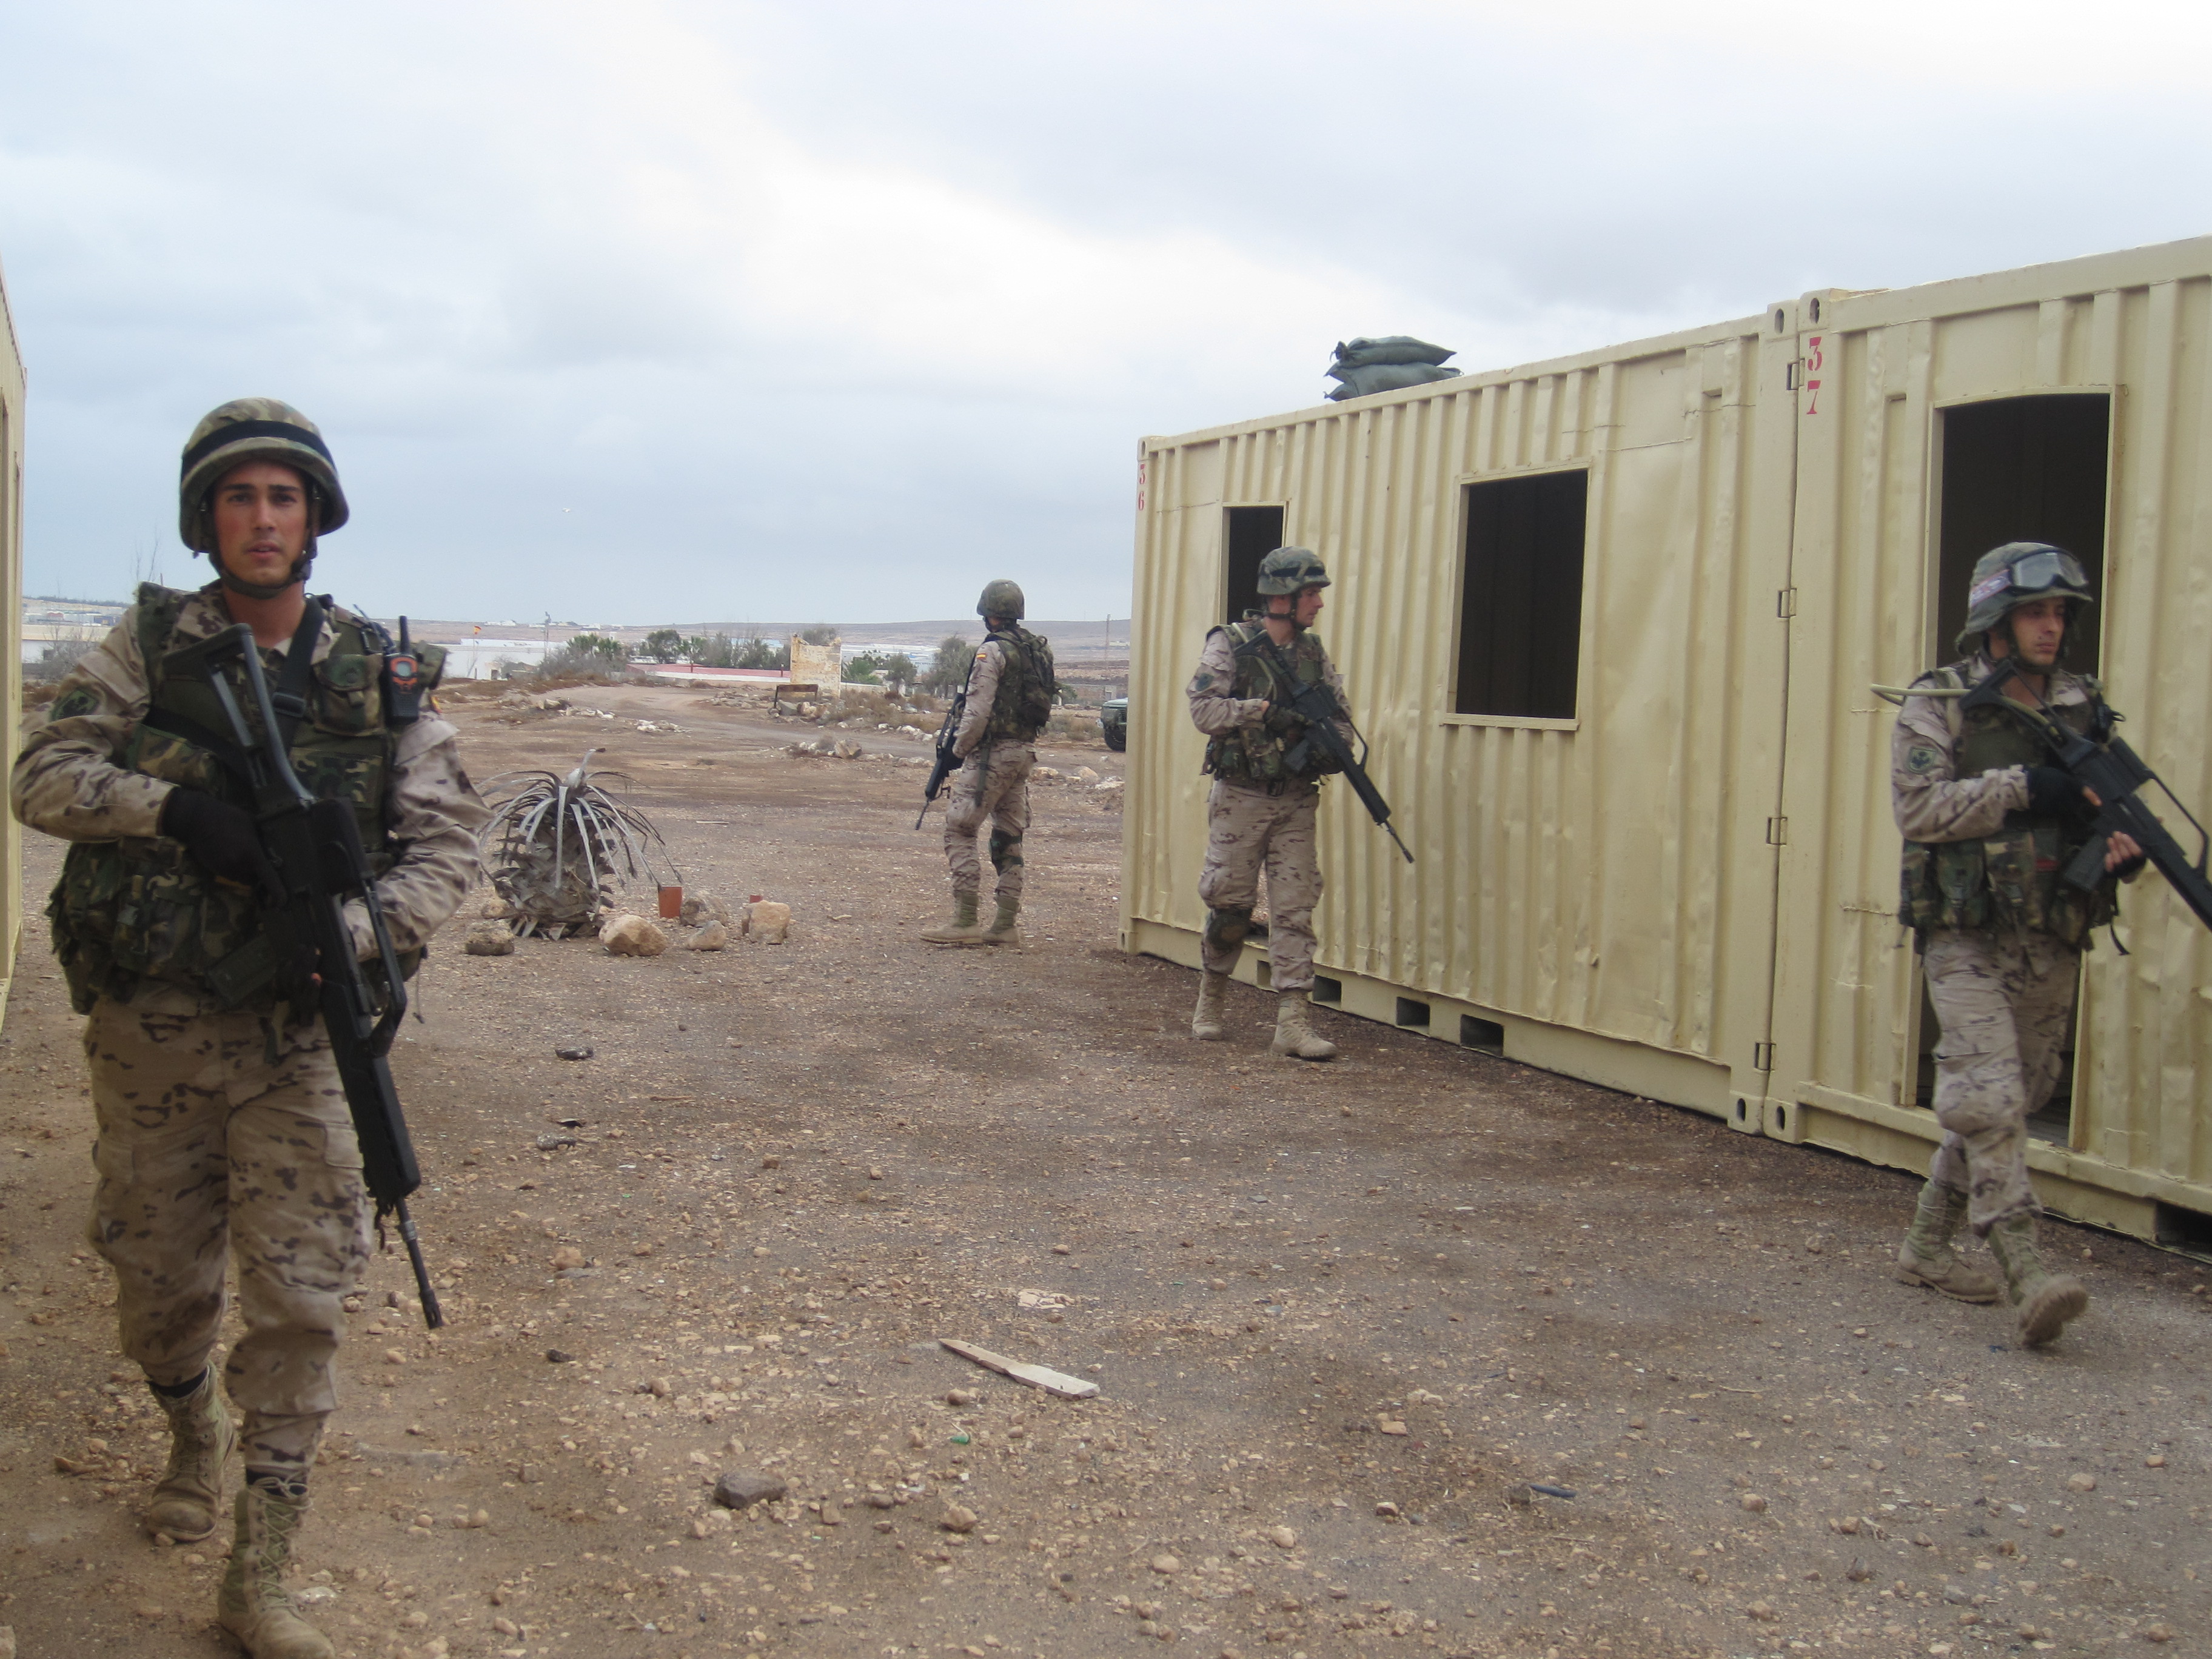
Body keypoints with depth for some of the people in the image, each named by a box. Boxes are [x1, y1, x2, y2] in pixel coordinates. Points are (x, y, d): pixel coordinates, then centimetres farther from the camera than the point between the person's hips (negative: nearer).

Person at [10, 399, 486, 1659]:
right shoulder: (150, 644, 0)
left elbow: (447, 843, -2)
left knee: (302, 1297, -4)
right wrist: (174, 808, -23)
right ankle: (194, 1442, 44)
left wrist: (354, 928, -21)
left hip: (296, 1031, 0)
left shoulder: (380, 674, 0)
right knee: (160, 1275, 14)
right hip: (149, 1027, 1)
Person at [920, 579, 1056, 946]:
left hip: (991, 753, -8)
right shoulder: (1040, 649, 11)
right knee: (1009, 838, 11)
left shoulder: (993, 651, -13)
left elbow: (978, 711, -17)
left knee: (960, 832, -4)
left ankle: (966, 921, -9)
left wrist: (959, 747, -4)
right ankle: (1007, 924, 11)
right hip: (1025, 752, 8)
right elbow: (1048, 706, 15)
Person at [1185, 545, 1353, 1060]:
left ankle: (1294, 1022, -5)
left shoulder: (1313, 651, 9)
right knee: (1230, 906, 3)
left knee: (1295, 910, -3)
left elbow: (1341, 715, 9)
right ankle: (1211, 999, 27)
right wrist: (1262, 709, -23)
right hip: (1241, 799, -4)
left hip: (1296, 803, 4)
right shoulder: (1230, 645, -5)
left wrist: (1328, 745, -12)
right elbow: (1202, 709, -15)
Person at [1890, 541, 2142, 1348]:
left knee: (2006, 1103, 12)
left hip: (2052, 944, 6)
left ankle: (1927, 1245, 27)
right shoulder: (1938, 703, -3)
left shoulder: (2082, 706, 11)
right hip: (1968, 938, -6)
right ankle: (2027, 1275, -21)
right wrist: (2021, 789, -20)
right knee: (1989, 1099, -16)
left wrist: (2125, 843, -7)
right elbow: (1917, 807, -13)